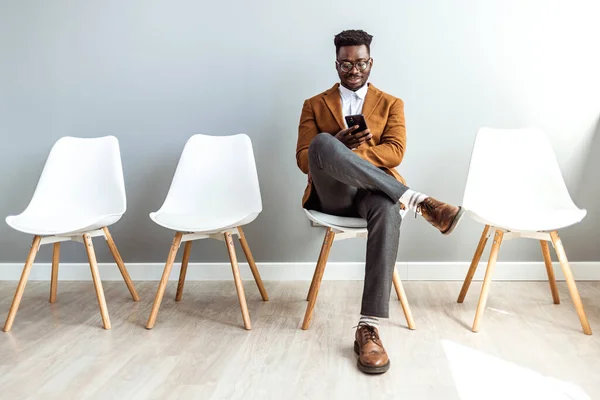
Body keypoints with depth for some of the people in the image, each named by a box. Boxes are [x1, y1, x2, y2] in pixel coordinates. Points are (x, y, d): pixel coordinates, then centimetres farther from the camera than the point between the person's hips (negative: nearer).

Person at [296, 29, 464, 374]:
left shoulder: (391, 104, 17)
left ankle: (369, 328, -38)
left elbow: (395, 152, -1)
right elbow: (304, 159, 5)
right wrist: (339, 146, -16)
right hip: (333, 194, 0)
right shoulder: (315, 105, 17)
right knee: (322, 143, -34)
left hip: (374, 190, 0)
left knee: (388, 210, -39)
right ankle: (418, 201, -34)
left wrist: (343, 154, -15)